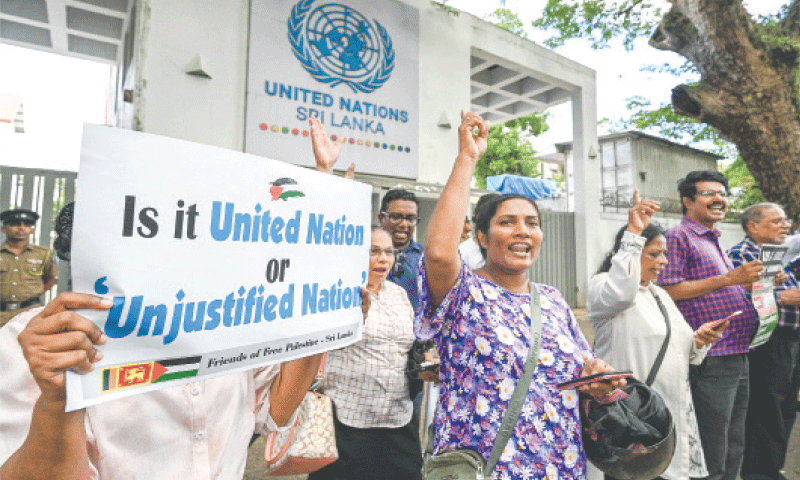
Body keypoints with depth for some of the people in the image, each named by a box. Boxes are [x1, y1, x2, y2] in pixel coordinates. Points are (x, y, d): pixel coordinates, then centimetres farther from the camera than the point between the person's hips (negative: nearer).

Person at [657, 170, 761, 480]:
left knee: (733, 449, 20)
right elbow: (668, 291, -19)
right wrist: (729, 278, -18)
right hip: (711, 360, -9)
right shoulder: (678, 237, -9)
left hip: (738, 356, 9)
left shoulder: (713, 241, 20)